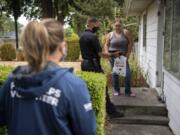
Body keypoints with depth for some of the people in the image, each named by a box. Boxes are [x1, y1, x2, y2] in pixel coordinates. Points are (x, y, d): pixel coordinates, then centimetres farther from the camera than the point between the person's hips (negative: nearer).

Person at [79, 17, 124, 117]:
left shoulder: (82, 36, 11)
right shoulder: (93, 36, -16)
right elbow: (100, 53, -17)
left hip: (85, 64, 9)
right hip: (93, 65, -9)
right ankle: (111, 111, 5)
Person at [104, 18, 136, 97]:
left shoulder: (126, 32, -1)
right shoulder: (110, 34, 4)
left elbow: (131, 42, -1)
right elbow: (106, 45, 9)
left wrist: (128, 53, -4)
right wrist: (106, 53, -6)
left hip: (123, 56, -1)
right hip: (113, 56, 1)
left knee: (127, 73, -7)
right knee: (115, 73, 8)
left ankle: (128, 92, 5)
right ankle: (116, 90, 22)